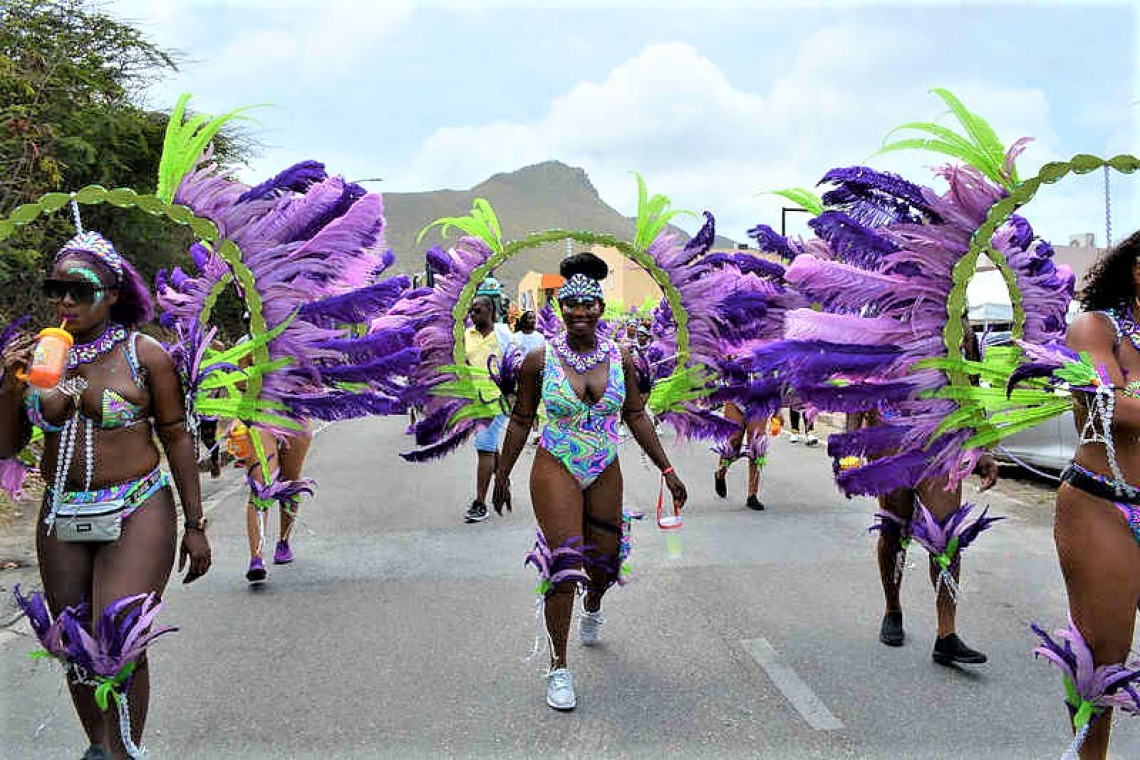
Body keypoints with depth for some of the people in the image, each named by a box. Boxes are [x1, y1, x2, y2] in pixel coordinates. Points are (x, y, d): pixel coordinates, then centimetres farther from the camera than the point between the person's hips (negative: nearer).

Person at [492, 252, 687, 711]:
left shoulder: (620, 359, -1)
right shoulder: (540, 360, -7)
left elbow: (636, 416, 6)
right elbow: (521, 419, 2)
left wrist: (667, 470, 4)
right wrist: (502, 475, 6)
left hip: (605, 472, 3)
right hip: (556, 470, -3)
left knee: (604, 563, 13)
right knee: (564, 564, -12)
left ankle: (591, 609, 51)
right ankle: (558, 668, 1)